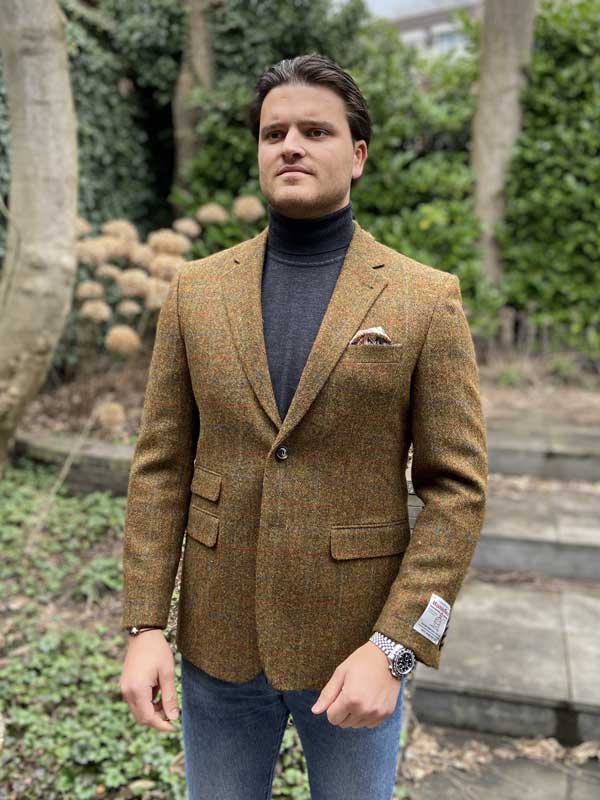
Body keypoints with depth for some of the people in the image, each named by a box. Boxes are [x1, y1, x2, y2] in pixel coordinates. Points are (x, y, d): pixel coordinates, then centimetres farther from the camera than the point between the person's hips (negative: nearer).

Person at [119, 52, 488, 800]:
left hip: (357, 644, -1)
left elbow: (456, 486, -9)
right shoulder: (196, 290, -1)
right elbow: (161, 466, -1)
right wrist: (145, 626, -6)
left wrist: (393, 646, -16)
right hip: (219, 640, 2)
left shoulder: (428, 298, -9)